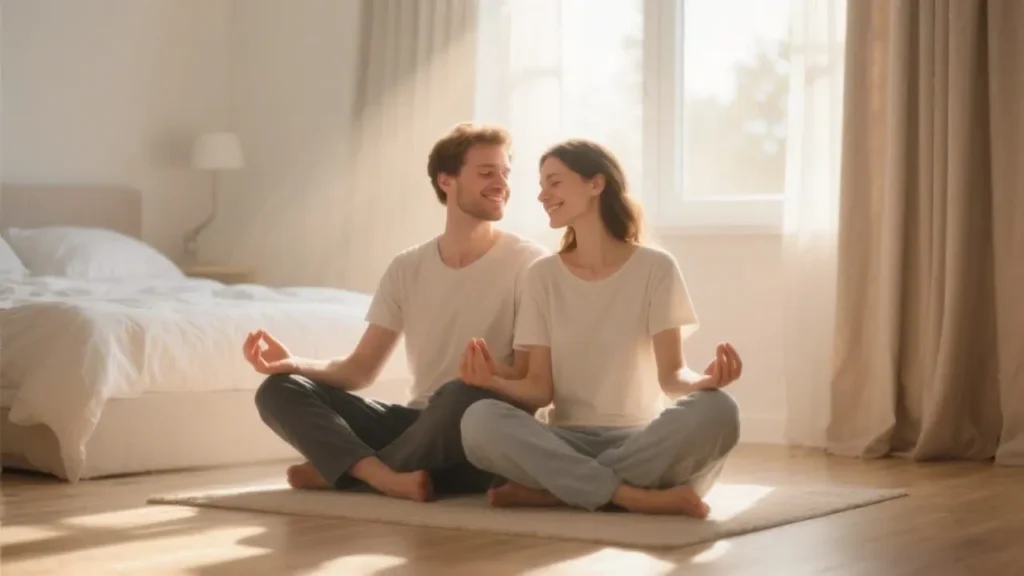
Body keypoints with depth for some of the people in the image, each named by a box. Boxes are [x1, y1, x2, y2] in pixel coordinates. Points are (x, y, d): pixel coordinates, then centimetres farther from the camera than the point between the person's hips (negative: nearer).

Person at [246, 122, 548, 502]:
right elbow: (361, 369, 9)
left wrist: (495, 376, -31)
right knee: (280, 390, -10)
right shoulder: (407, 268, 10)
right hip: (420, 426, 5)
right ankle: (389, 477, -35)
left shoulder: (527, 263, -3)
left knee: (463, 396, -39)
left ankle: (337, 469, -17)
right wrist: (294, 364, -10)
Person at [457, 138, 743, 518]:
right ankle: (641, 498, -30)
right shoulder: (543, 275, 8)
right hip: (567, 443, 1)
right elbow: (540, 388, 3)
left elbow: (670, 375, -7)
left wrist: (704, 380, -30)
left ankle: (551, 491, -24)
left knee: (715, 411, -33)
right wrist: (495, 383, -19)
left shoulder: (655, 267, 1)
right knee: (479, 421, -29)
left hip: (642, 443, -1)